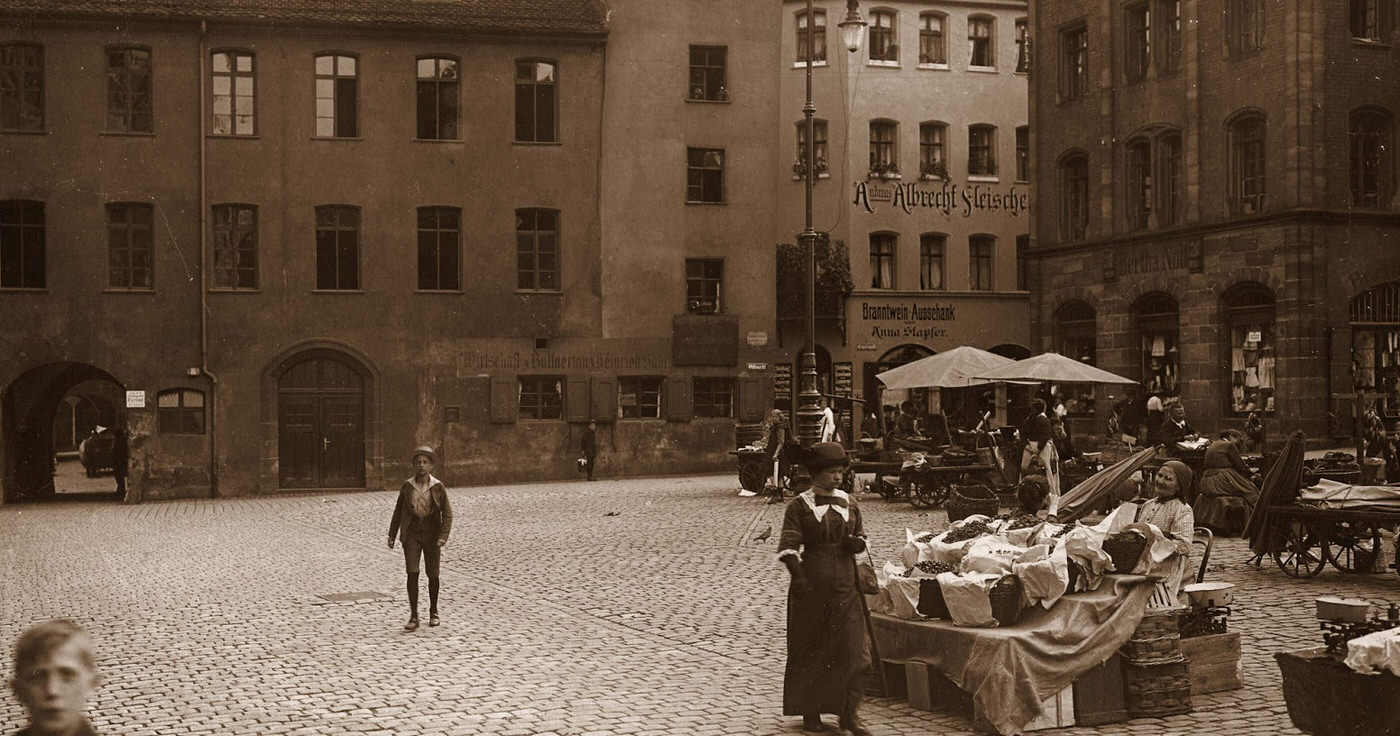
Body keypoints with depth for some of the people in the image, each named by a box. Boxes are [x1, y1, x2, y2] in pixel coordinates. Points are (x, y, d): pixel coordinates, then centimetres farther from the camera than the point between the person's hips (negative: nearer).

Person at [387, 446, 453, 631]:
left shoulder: (438, 487, -4)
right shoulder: (407, 486, 0)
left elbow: (447, 514, -4)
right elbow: (398, 511, 9)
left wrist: (443, 537, -14)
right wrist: (392, 535, 7)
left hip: (431, 535, 0)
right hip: (412, 534, 0)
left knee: (433, 575, 8)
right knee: (412, 574, -9)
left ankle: (433, 612, 28)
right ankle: (414, 617, -5)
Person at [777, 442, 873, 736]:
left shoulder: (849, 503, 9)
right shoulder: (799, 505, -4)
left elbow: (861, 537, 20)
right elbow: (788, 546, -9)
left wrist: (857, 543, -4)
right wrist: (799, 578, -22)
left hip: (845, 585, 3)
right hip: (811, 585, -3)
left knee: (853, 648, -3)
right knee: (809, 649, 6)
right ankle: (810, 712, 19)